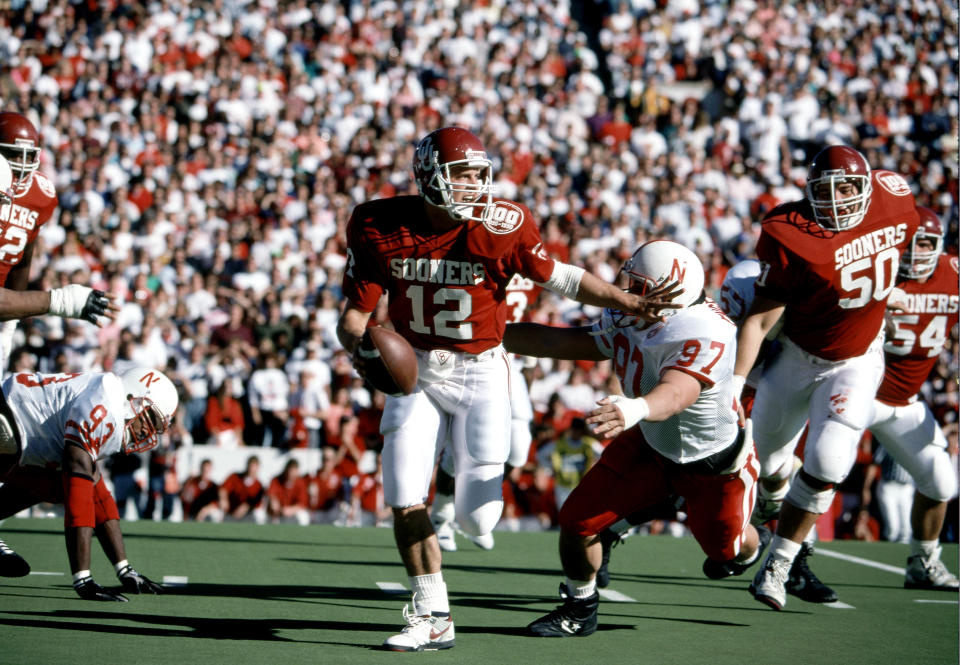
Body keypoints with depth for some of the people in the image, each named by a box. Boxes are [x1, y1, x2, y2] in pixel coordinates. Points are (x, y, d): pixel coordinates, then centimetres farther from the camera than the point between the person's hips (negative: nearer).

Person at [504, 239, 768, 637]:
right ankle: (578, 610, 20)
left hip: (717, 463, -5)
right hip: (652, 446, 5)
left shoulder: (704, 336, -39)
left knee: (727, 551, 18)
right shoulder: (628, 325, -17)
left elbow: (675, 394, -57)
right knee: (577, 522, -7)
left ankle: (752, 546, 59)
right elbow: (561, 342, -5)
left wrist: (634, 409, -79)